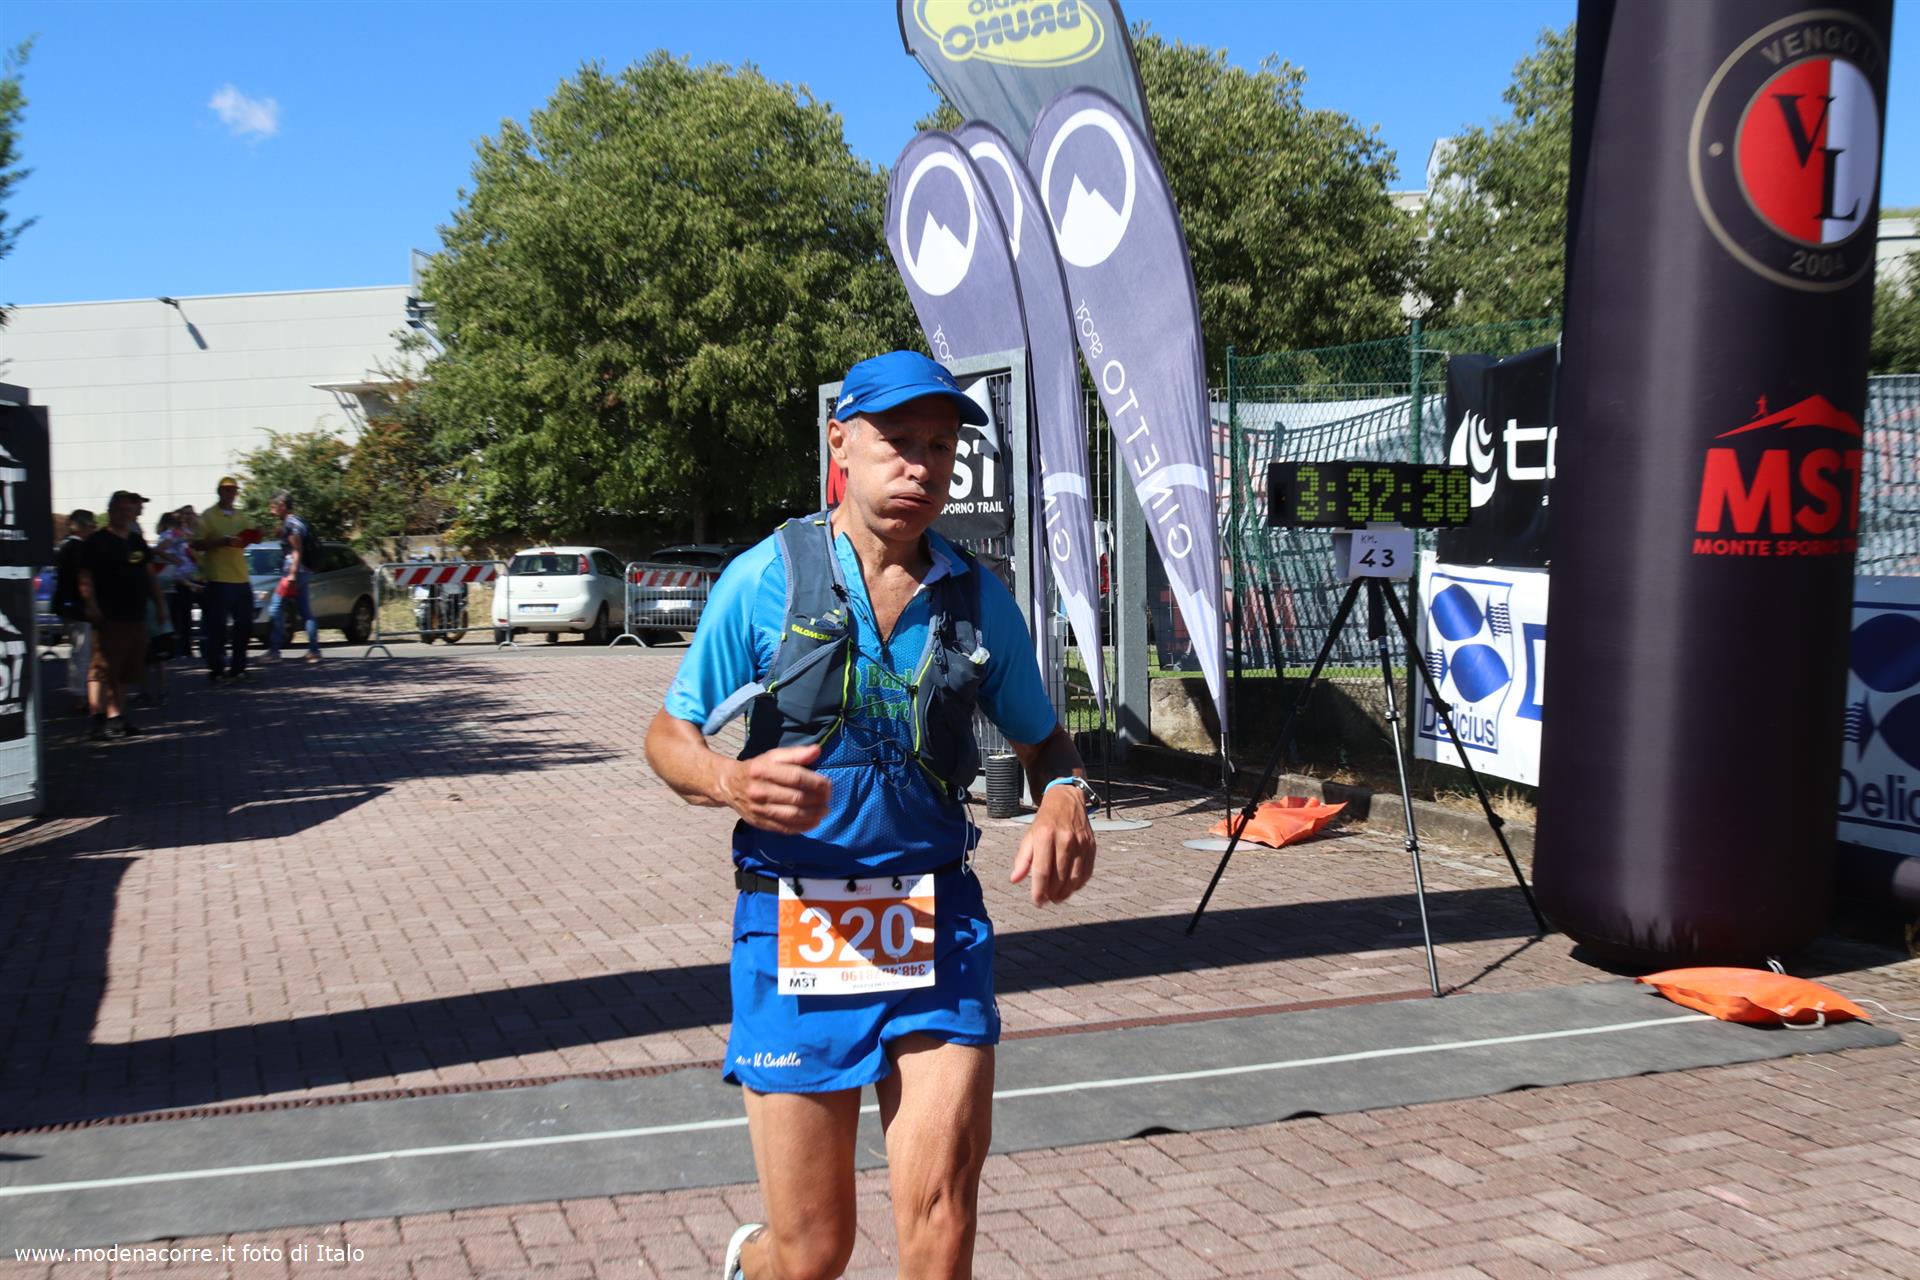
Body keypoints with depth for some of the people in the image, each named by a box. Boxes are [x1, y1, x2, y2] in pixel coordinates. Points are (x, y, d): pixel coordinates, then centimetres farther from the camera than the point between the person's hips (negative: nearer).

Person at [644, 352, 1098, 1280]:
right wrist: (733, 780, -20)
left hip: (937, 923, 2)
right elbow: (668, 736, 3)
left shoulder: (976, 597, 6)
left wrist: (1065, 800, -7)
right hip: (794, 921, -2)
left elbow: (1042, 740, 17)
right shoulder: (766, 578, -2)